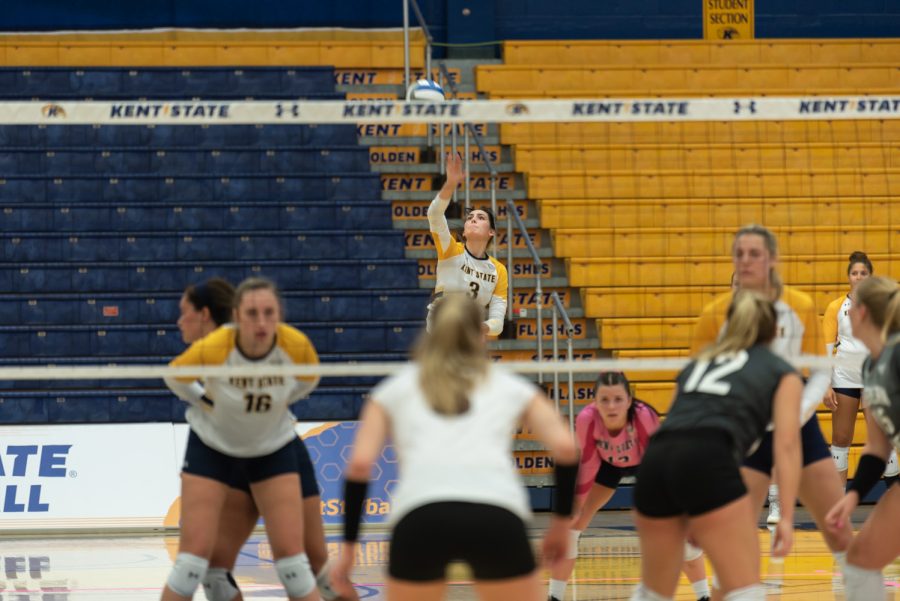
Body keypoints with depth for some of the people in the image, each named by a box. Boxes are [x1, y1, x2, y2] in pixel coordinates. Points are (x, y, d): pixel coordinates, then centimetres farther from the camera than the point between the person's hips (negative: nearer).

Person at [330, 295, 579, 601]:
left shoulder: (395, 388, 26)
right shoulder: (511, 386, 26)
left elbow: (360, 464, 12)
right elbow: (565, 448, 11)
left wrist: (349, 545, 16)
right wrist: (561, 522, 21)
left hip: (420, 519, 0)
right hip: (497, 518, 0)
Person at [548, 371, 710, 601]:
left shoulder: (644, 417, -41)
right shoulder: (586, 420, -36)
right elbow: (587, 464, -19)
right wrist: (575, 503, -13)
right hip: (608, 464, 2)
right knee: (570, 522, -7)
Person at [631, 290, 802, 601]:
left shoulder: (698, 363, 34)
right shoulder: (782, 372, 20)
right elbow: (786, 445, 5)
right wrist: (787, 517, 0)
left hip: (655, 461, 5)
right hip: (709, 461, -5)